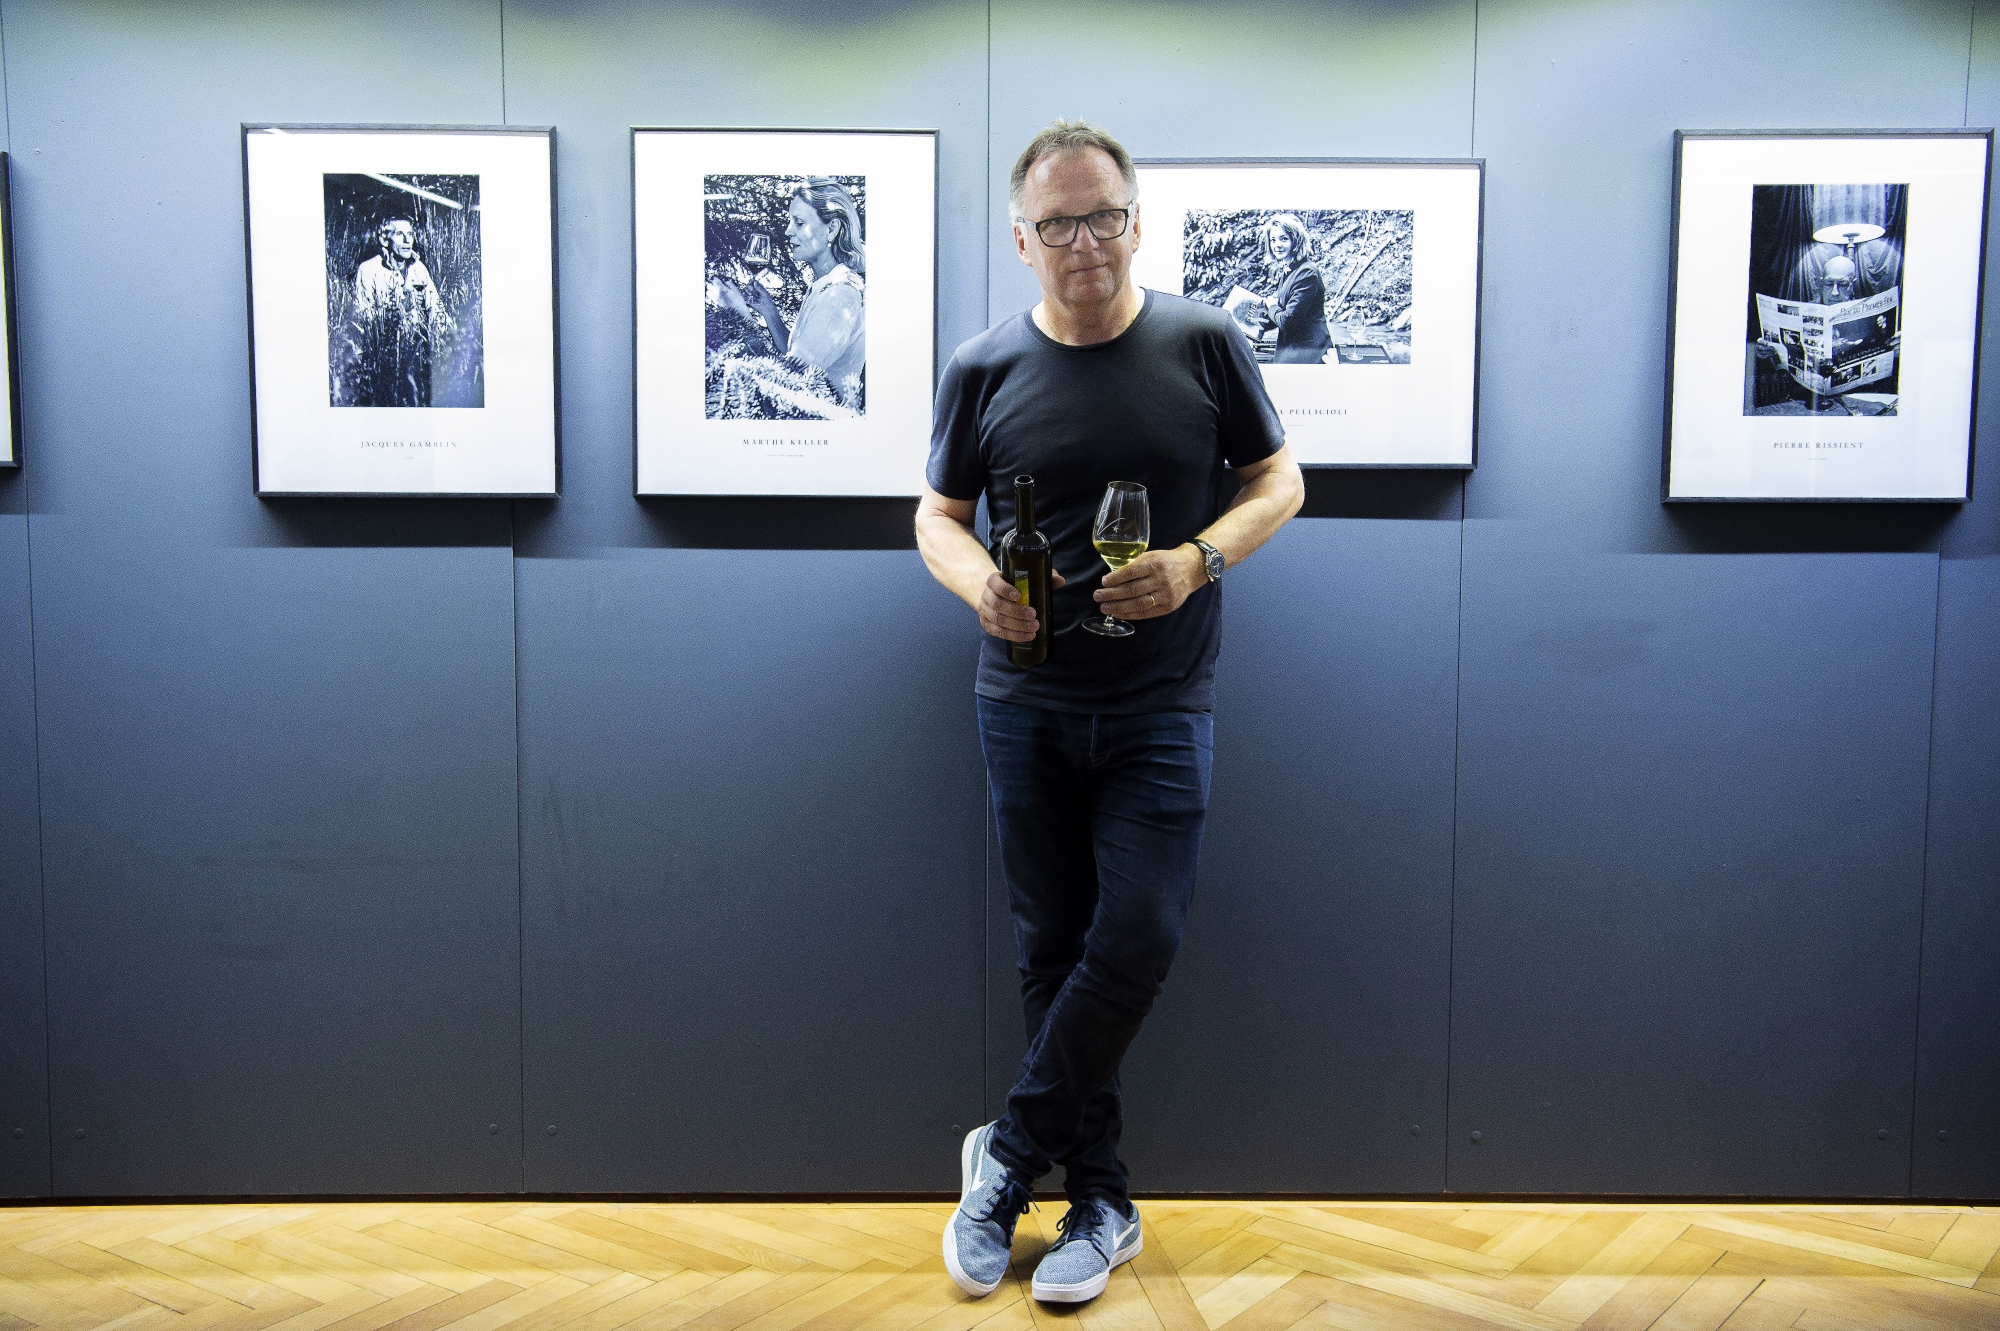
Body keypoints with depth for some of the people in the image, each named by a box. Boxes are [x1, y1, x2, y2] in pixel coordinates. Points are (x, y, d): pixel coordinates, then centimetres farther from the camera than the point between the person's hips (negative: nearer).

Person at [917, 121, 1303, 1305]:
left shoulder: (1204, 344, -1)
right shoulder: (984, 370, 2)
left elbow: (1279, 481, 5)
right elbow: (939, 513, 10)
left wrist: (1200, 559, -14)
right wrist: (979, 582, -12)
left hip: (1162, 705, -1)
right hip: (1027, 705, 2)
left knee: (1136, 942, -8)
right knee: (1055, 949, 7)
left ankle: (1010, 1153, 15)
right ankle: (1099, 1202, 23)